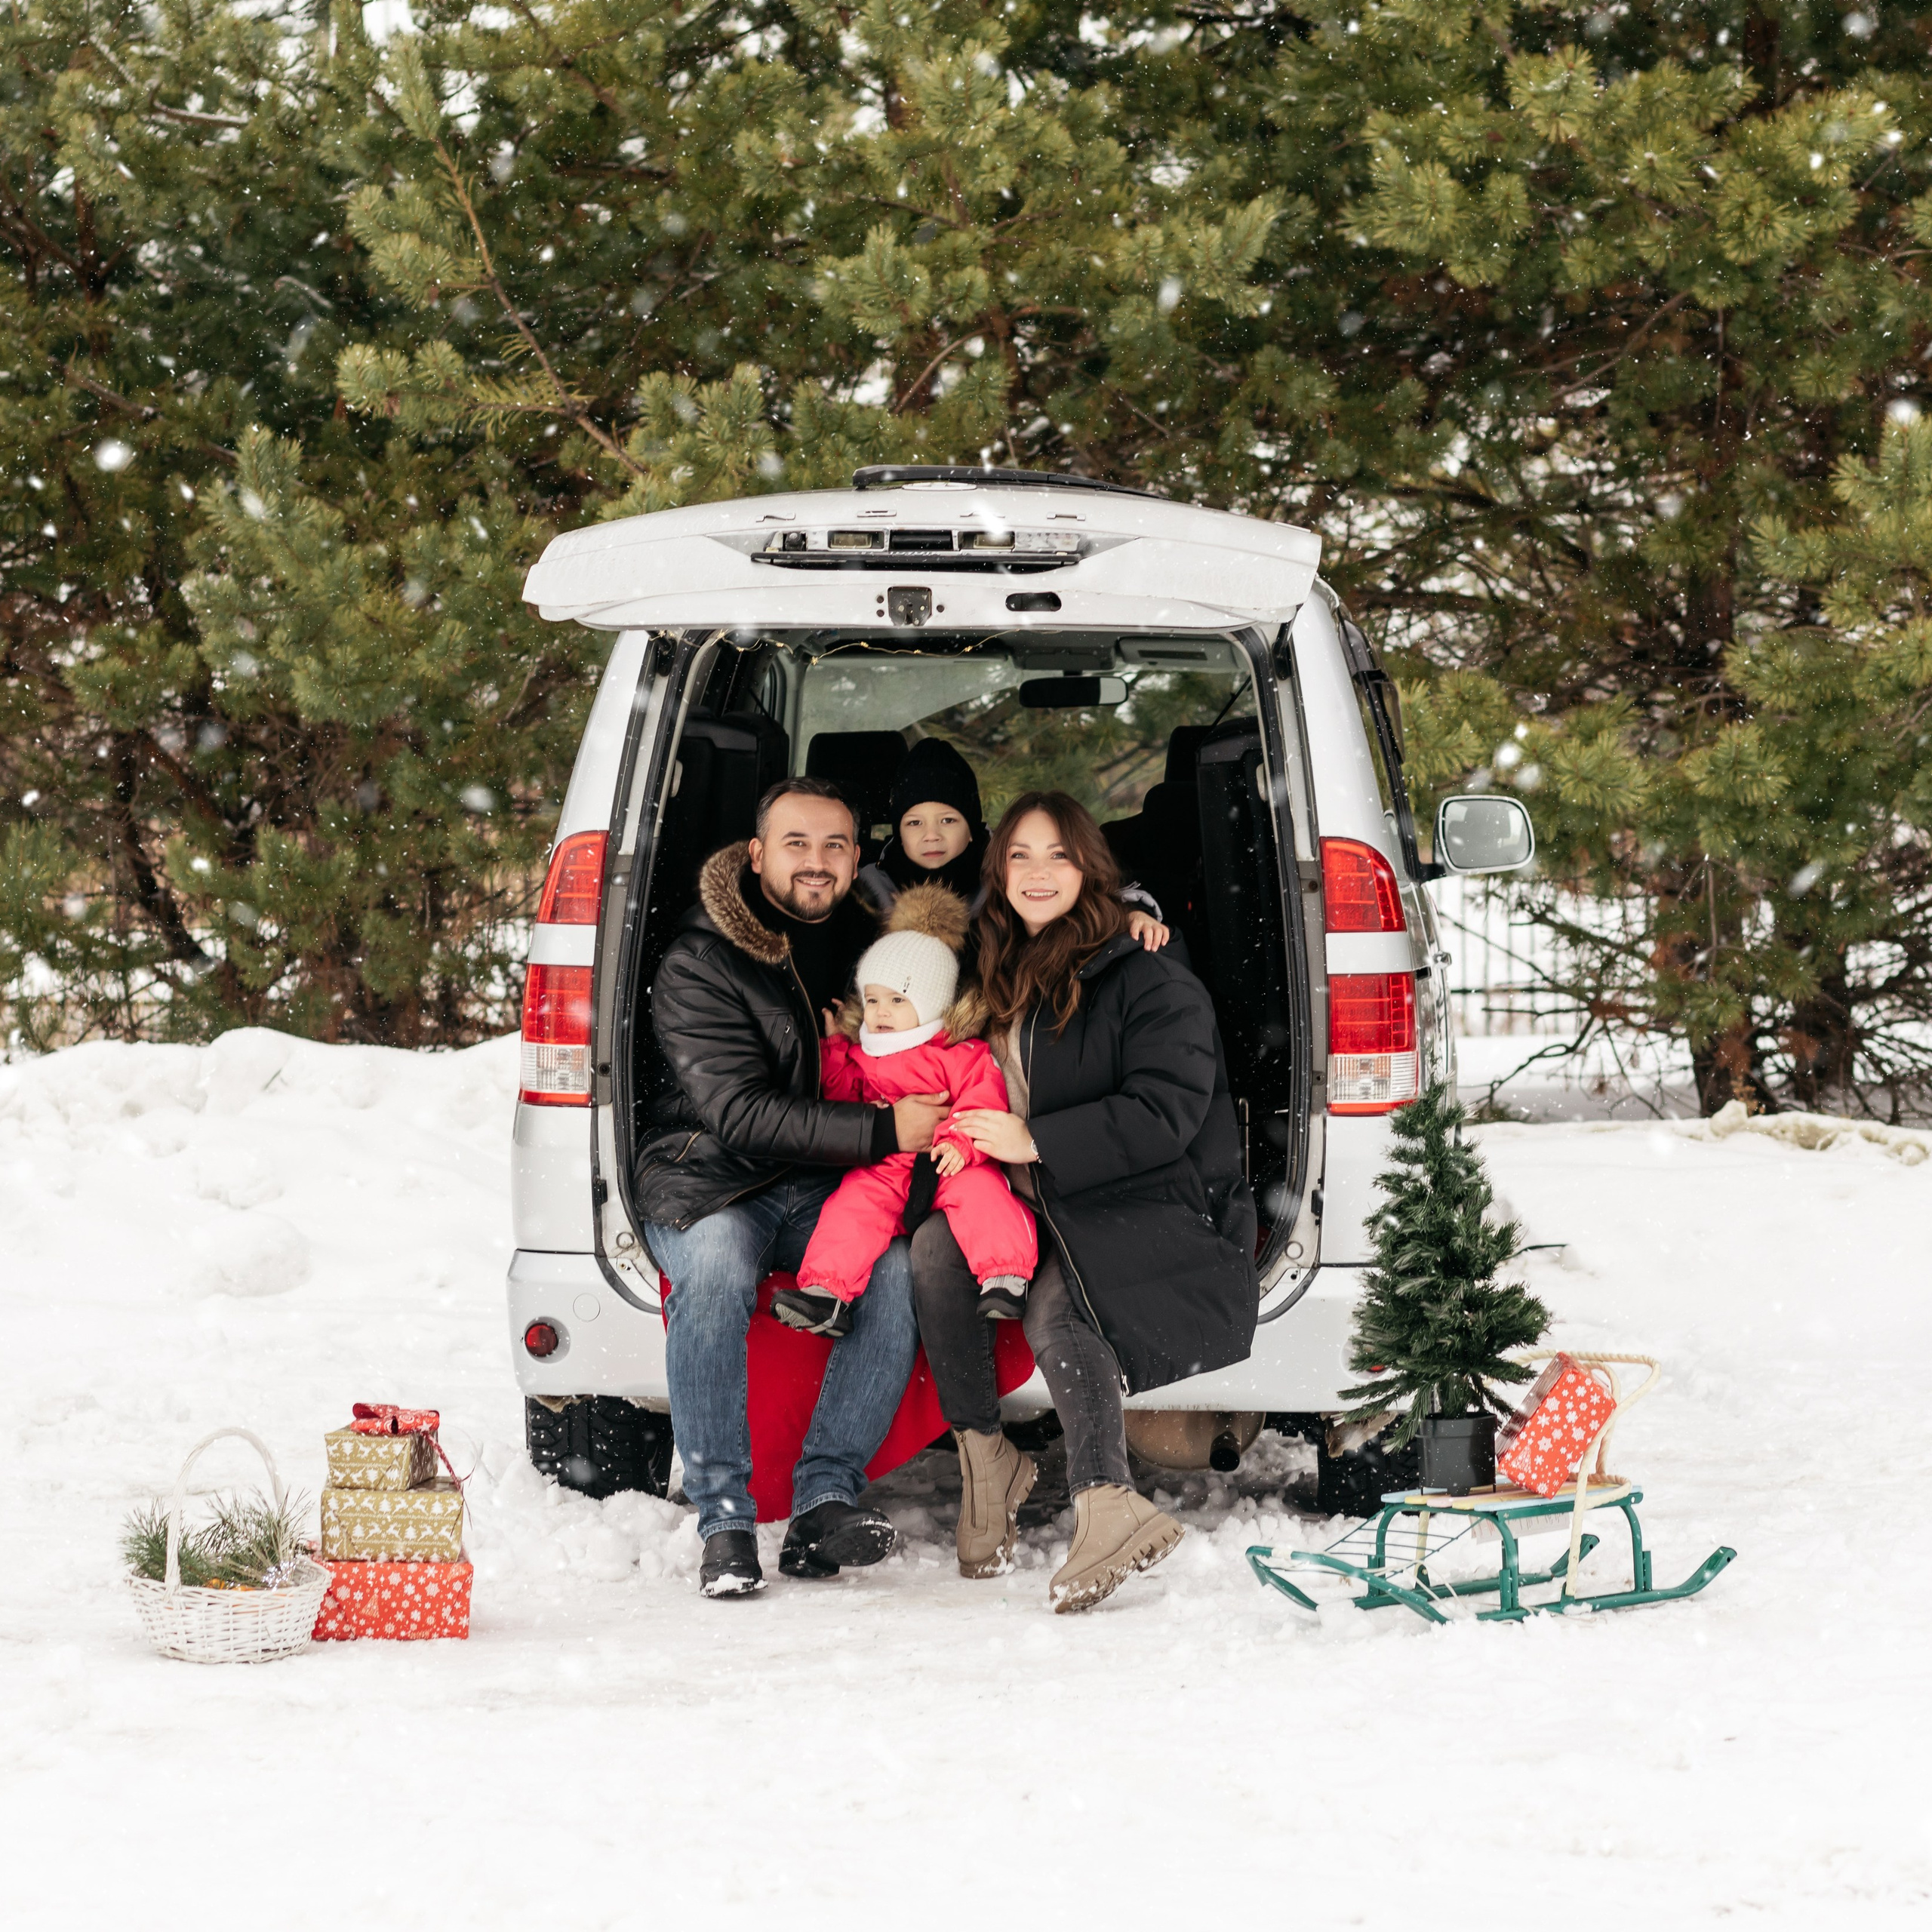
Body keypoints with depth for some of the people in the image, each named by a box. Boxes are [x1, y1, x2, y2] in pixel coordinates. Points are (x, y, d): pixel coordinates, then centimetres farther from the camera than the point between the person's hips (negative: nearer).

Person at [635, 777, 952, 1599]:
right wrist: (884, 1130, -25)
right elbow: (740, 1114, -18)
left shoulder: (869, 937, 8)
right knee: (716, 1262, -37)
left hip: (829, 1191, 4)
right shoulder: (698, 967, -9)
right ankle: (723, 1522, -33)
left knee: (897, 1268, -28)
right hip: (712, 1182, -4)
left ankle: (825, 1501, -29)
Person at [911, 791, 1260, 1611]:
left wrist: (1034, 1142, -17)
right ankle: (985, 1464, -17)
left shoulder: (1151, 983, -5)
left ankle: (1106, 1506, -48)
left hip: (1160, 1211, -7)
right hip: (1043, 1212, 7)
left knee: (1056, 1305, -35)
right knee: (936, 1246, -21)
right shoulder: (1004, 983, 20)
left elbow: (1166, 1116, -16)